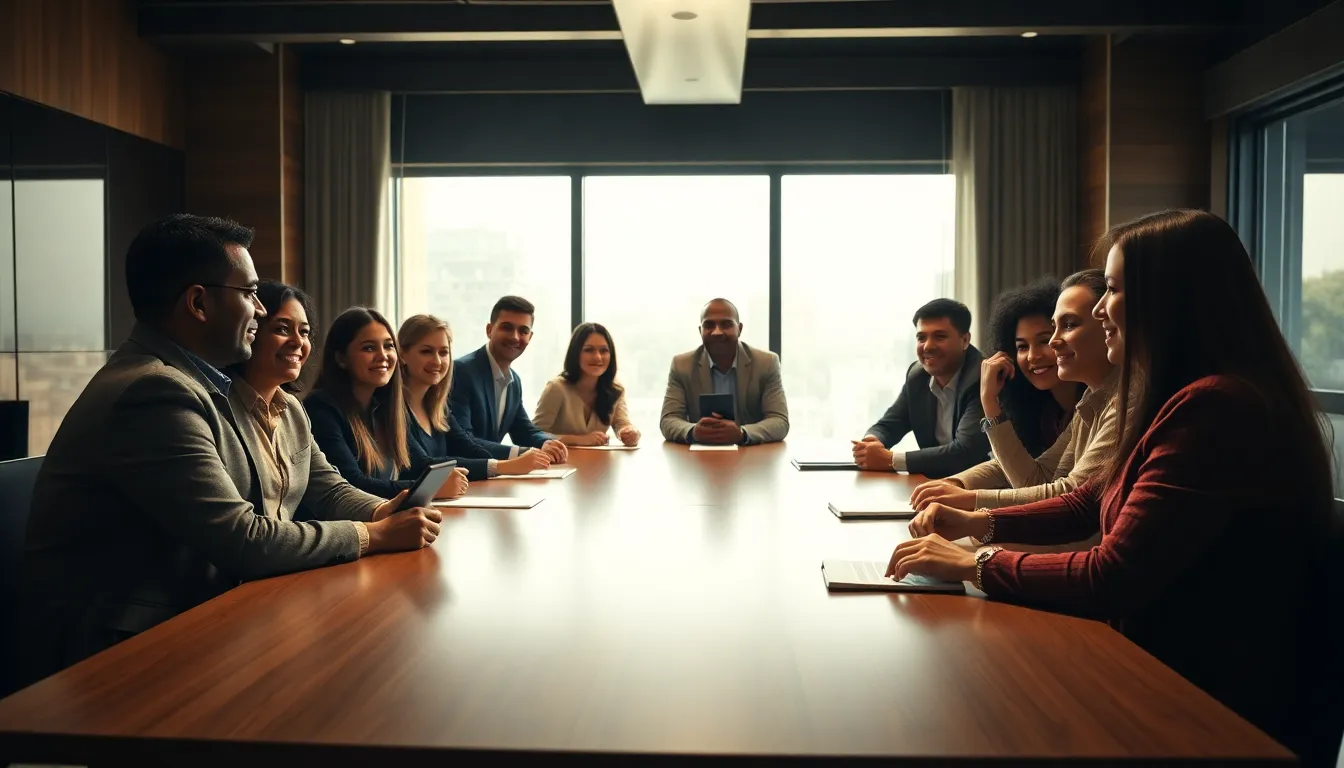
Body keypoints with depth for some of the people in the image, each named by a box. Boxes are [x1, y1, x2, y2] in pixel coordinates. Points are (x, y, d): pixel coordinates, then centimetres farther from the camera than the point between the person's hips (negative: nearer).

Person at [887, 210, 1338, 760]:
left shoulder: (1215, 409, -25)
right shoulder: (1192, 400, 10)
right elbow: (1087, 504, 16)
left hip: (1217, 707, -9)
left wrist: (973, 564, -15)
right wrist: (979, 523, 3)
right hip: (1164, 667, 9)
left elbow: (1112, 579, -26)